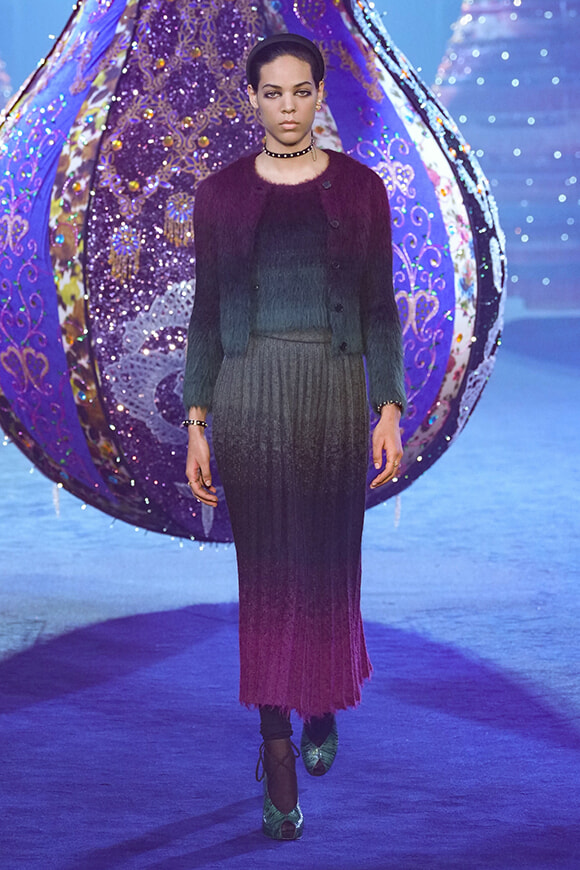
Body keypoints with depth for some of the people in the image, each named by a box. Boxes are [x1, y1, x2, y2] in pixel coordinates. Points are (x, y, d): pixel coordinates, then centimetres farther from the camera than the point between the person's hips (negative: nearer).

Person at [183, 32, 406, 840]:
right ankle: (278, 751, 9)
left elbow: (379, 306, 4)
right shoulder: (222, 193, 3)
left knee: (329, 561, 8)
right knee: (266, 568, 2)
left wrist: (389, 410, -3)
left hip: (334, 390, 0)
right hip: (248, 393, 0)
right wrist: (196, 422, 1)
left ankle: (324, 705, 35)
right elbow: (207, 312, 5)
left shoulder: (359, 188, 3)